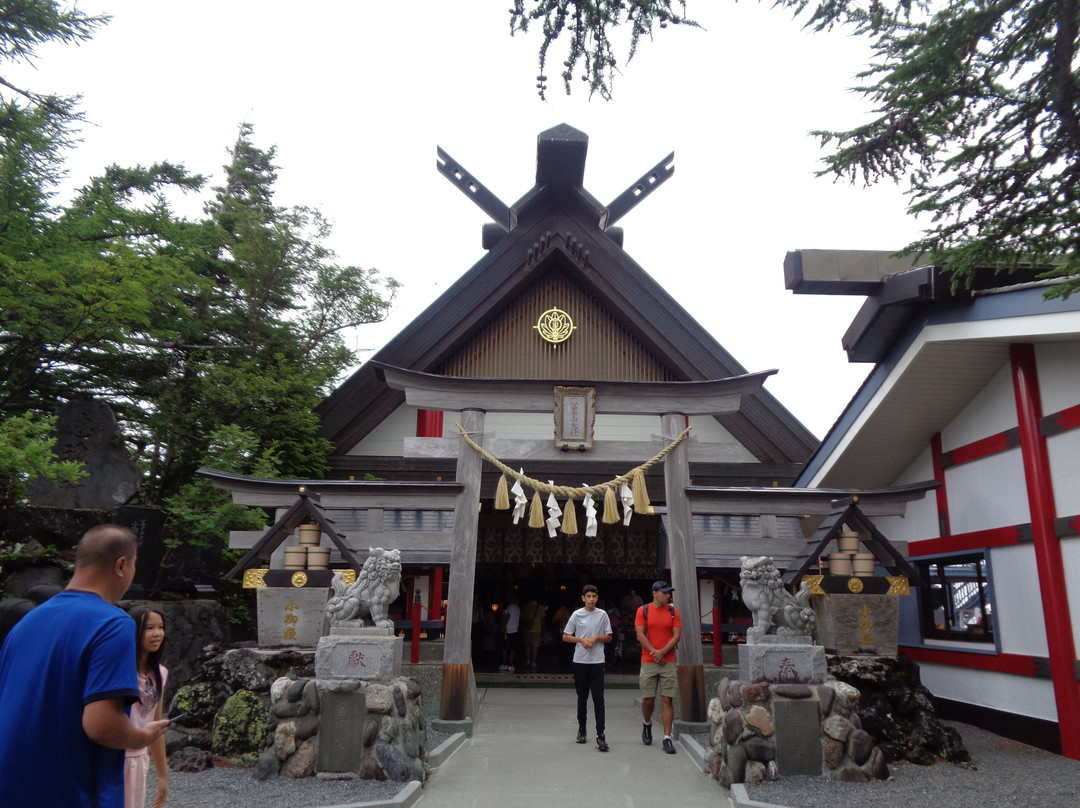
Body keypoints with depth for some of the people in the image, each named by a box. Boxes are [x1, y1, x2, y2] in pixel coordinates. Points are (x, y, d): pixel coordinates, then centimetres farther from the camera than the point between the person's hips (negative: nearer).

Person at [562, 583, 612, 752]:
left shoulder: (602, 614, 3)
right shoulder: (577, 614, 1)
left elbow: (609, 637, 8)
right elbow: (565, 637, 4)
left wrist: (596, 637, -9)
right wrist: (581, 640, -10)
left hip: (597, 661, -1)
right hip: (580, 661, 1)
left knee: (598, 698, -7)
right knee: (582, 697, 11)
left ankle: (600, 735, -7)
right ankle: (581, 729, 26)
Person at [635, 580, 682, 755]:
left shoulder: (673, 612, 6)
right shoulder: (643, 610, 2)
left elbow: (676, 635, 0)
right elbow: (640, 635, -3)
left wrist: (662, 652, -11)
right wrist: (654, 652, -11)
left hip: (668, 661, 1)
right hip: (648, 662, -1)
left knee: (667, 700, -3)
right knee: (648, 699, 5)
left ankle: (667, 738, 2)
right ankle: (647, 724, 34)